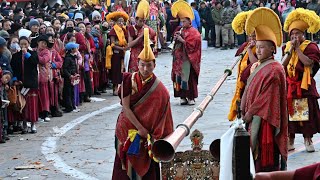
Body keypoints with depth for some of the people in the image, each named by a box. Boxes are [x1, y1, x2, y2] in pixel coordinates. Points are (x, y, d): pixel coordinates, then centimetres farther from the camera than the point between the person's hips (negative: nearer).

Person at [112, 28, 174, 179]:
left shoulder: (159, 90, -9)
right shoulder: (128, 80, -8)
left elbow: (161, 118, -9)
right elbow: (125, 107, -12)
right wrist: (140, 128, -16)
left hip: (147, 133, -1)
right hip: (127, 131, 1)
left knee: (146, 168, 4)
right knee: (126, 166, 7)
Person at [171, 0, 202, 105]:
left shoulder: (193, 32, -4)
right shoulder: (179, 30, 15)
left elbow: (192, 44, -14)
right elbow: (176, 42, 22)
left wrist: (182, 40, -15)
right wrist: (176, 38, 1)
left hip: (188, 59, -6)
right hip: (179, 58, 6)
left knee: (189, 77, -6)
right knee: (179, 76, 1)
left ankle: (191, 97, -1)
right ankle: (182, 96, 5)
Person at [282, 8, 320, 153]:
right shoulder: (287, 47, 10)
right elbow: (283, 66, 0)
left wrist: (297, 48, -15)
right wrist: (290, 52, -10)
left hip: (304, 86, -3)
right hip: (289, 85, 3)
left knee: (306, 112, -2)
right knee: (289, 113, 3)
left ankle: (308, 139, 8)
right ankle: (290, 140, 9)